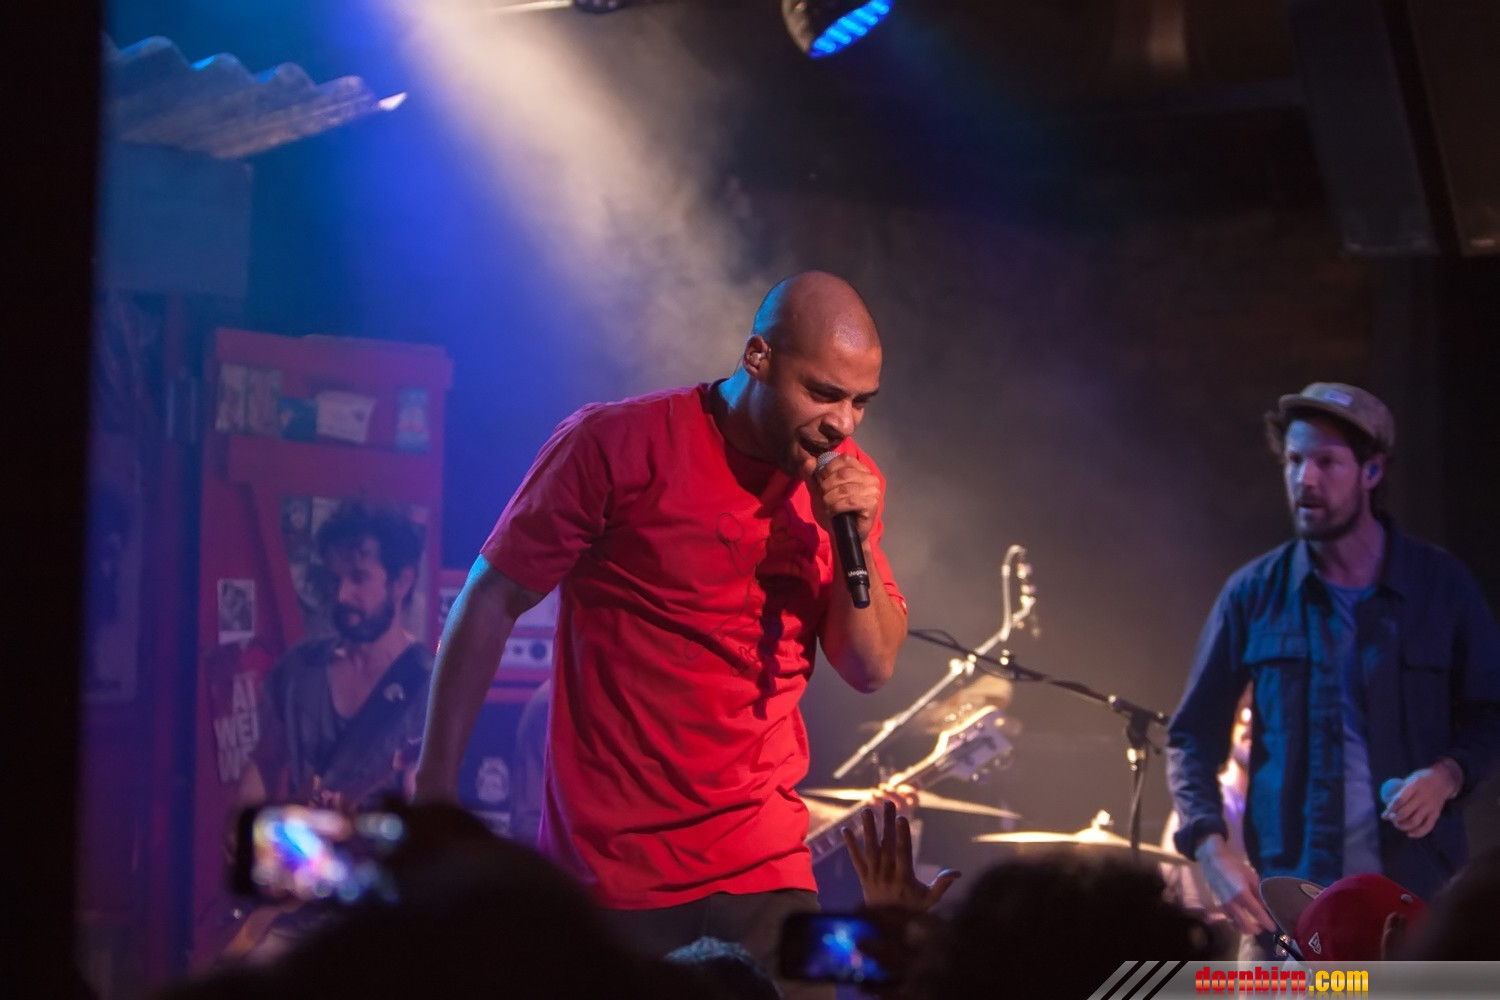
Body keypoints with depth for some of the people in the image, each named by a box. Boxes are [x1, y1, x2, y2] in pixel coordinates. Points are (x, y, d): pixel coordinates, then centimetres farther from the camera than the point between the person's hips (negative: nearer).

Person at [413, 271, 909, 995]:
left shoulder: (845, 482, 6)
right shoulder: (616, 445, -9)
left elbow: (872, 668, 6)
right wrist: (434, 788, -4)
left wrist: (856, 542, -11)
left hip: (763, 874, 4)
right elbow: (489, 604, -4)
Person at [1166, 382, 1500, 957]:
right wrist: (1210, 849, -9)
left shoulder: (1441, 586, 1)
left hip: (1418, 897, 0)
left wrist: (1448, 775, -11)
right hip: (1288, 896, 0)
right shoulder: (1254, 595, 2)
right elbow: (1194, 736, 6)